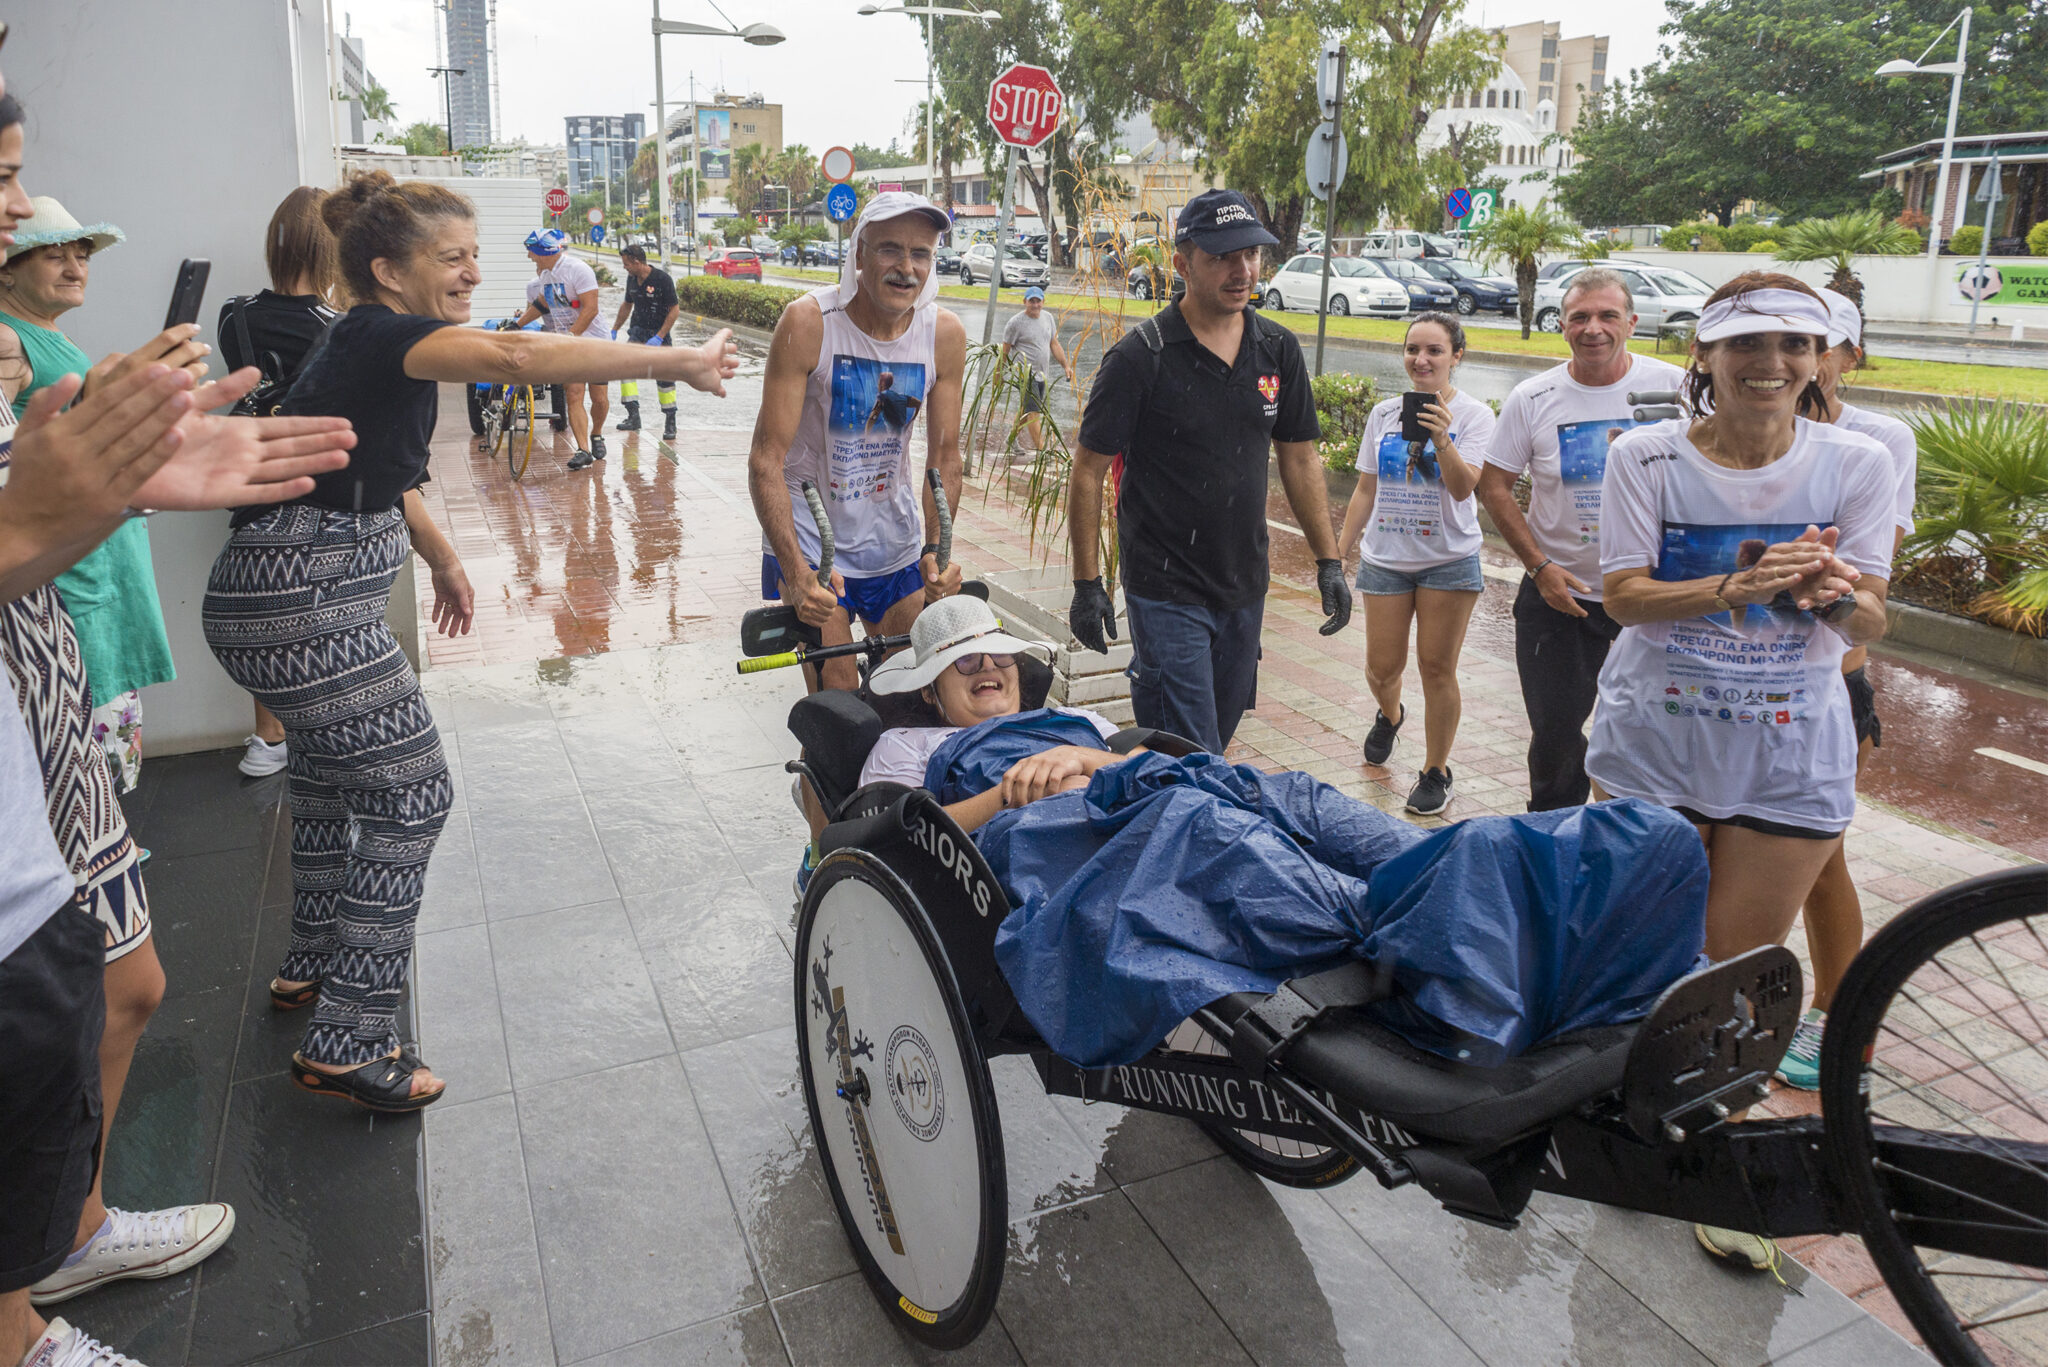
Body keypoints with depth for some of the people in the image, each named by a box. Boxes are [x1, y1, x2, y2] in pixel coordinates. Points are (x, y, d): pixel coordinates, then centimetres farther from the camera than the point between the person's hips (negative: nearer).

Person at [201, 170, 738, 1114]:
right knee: (409, 791, -7)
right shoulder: (377, 337, -18)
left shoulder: (378, 347, 12)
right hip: (299, 606, -11)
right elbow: (516, 356, -35)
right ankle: (347, 1045, 1)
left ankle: (309, 968, 43)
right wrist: (677, 362, -36)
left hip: (307, 599, 11)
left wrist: (440, 558, 35)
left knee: (332, 775, 23)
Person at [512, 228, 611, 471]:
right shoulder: (543, 272, 8)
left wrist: (569, 336, -24)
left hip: (595, 341, -5)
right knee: (573, 396, -9)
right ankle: (583, 451, -12)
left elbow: (590, 309, -20)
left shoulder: (578, 269, -15)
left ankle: (596, 434, 27)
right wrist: (517, 324, 20)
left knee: (600, 399, -1)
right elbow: (542, 303, 24)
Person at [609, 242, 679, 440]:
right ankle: (633, 416, -8)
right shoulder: (632, 279, 4)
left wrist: (659, 337, -20)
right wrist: (614, 330, 19)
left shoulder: (663, 279, -16)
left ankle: (670, 422, 8)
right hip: (638, 331, 5)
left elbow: (674, 310, -14)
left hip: (660, 333, -5)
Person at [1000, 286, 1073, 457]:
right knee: (1033, 411, -10)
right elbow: (1005, 351, -4)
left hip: (1043, 374, 7)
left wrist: (1066, 365, 14)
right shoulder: (1016, 322, -9)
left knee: (1026, 409, 13)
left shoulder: (1048, 318, 11)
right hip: (1027, 374, -7)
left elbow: (1054, 344, 19)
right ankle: (1040, 448, -9)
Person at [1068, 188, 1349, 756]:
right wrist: (1088, 583, -10)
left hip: (1246, 586, 6)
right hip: (1165, 590, -6)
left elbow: (1299, 457, 12)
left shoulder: (1279, 350, 4)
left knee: (1218, 737, 18)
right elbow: (1089, 470, -8)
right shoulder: (1141, 357, -12)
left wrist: (1328, 561, 9)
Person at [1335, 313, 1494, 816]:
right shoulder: (1384, 412, 7)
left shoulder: (1473, 415, -4)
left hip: (1448, 561, -3)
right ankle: (1389, 715, 40)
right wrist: (1338, 551, 11)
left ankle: (1435, 773, 13)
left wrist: (1442, 440, -31)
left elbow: (1463, 489, -16)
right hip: (1385, 558, 3)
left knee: (1437, 668, -1)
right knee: (1382, 667, 5)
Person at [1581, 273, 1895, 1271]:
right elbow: (1624, 595, -11)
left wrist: (1836, 593, -28)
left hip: (1789, 750, 1)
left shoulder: (1856, 464, -2)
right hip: (1653, 734, 0)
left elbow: (1869, 625, -4)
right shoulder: (1646, 457, -5)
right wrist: (1736, 588, -28)